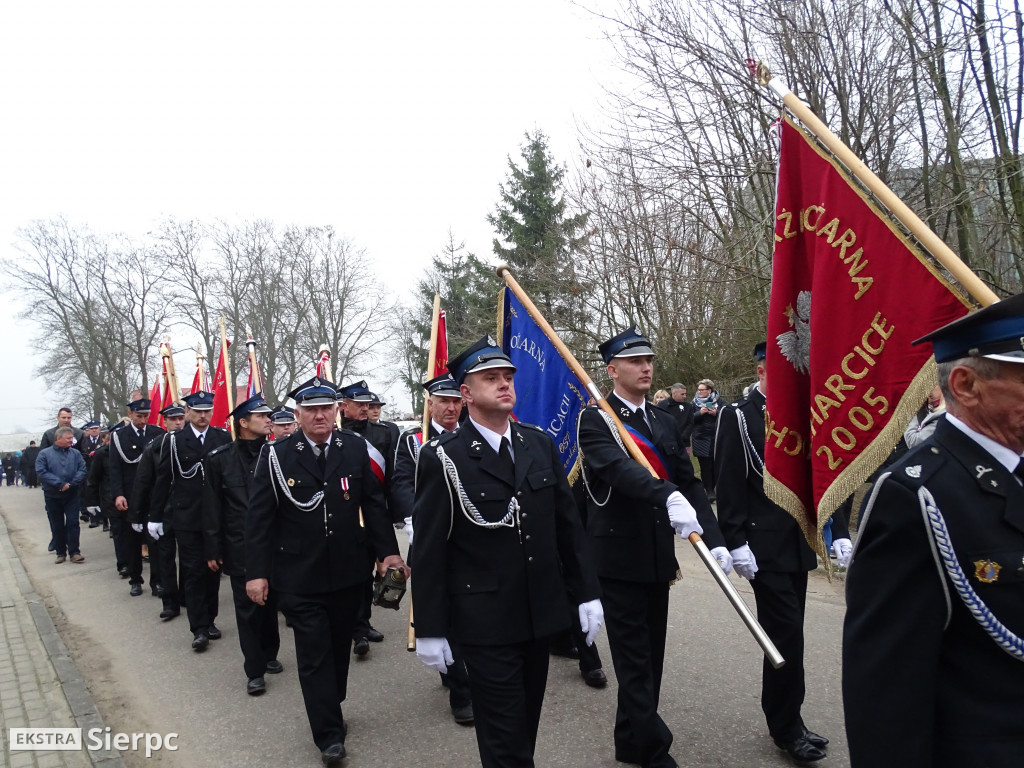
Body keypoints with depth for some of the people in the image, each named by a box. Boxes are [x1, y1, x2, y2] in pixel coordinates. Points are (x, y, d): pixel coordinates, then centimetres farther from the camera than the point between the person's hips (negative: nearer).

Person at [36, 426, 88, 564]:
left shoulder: (75, 454, 4)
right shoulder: (44, 454, -3)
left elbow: (82, 470, -4)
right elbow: (41, 472, -13)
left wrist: (71, 484, -19)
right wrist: (60, 484, -20)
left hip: (72, 495, 1)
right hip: (52, 496, -1)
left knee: (73, 523, -3)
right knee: (57, 526, 8)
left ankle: (74, 552, 1)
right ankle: (61, 552, 19)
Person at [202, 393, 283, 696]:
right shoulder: (219, 458, -3)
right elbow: (212, 508, 0)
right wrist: (213, 550, 0)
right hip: (240, 547, -1)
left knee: (270, 601, 13)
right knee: (247, 607, 5)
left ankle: (269, 654, 34)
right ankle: (254, 670, 16)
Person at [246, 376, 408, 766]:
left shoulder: (355, 448, -3)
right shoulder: (276, 455, -7)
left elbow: (374, 503, 1)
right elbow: (259, 516, -6)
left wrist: (388, 551, -5)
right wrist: (256, 572, -9)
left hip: (348, 572, 3)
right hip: (299, 577, -2)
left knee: (339, 646, 18)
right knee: (314, 654, 3)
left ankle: (329, 711, 40)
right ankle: (329, 734, 16)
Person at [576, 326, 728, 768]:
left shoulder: (666, 422, 11)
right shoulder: (595, 421, -8)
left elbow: (690, 484, 8)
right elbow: (619, 468, -28)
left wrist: (714, 538, -4)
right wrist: (668, 497, -43)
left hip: (658, 557, 7)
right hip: (619, 557, -6)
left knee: (650, 655, 15)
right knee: (634, 659, 2)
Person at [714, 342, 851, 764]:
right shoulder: (737, 416, -8)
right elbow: (729, 485, -11)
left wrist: (839, 531, 5)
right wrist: (736, 543, -15)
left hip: (798, 543, 6)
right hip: (764, 546, -6)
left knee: (786, 633, 14)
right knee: (787, 632, -4)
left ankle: (781, 718, 28)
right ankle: (788, 727, 12)